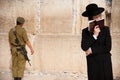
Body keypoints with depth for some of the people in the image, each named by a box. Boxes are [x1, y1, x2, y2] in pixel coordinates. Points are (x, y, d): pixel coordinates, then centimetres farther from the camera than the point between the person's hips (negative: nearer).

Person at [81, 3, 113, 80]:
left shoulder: (105, 29, -1)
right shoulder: (85, 31, 2)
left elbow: (108, 47, -8)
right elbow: (84, 47, -11)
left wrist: (92, 50, -9)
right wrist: (94, 35, -15)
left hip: (105, 63, 0)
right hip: (92, 64, 0)